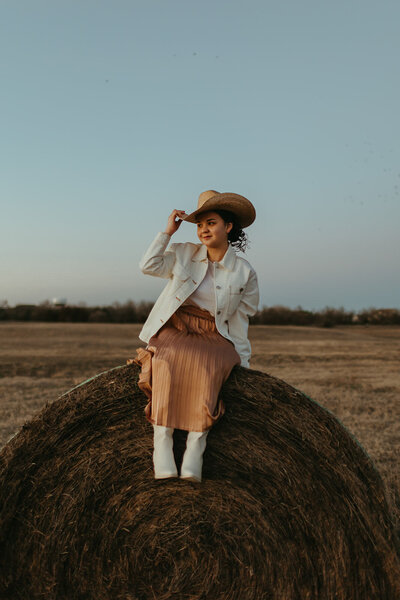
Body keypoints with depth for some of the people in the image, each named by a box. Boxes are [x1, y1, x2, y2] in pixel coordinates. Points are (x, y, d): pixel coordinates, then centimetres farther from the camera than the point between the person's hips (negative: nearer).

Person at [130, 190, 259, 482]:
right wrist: (168, 231, 2)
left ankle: (196, 447, -34)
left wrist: (238, 355, 2)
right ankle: (162, 443, -32)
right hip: (174, 330, 1)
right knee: (168, 361, -33)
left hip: (215, 339, -1)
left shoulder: (244, 271, 6)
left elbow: (241, 315, 10)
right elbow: (149, 265, -1)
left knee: (205, 364, -35)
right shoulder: (184, 254, 11)